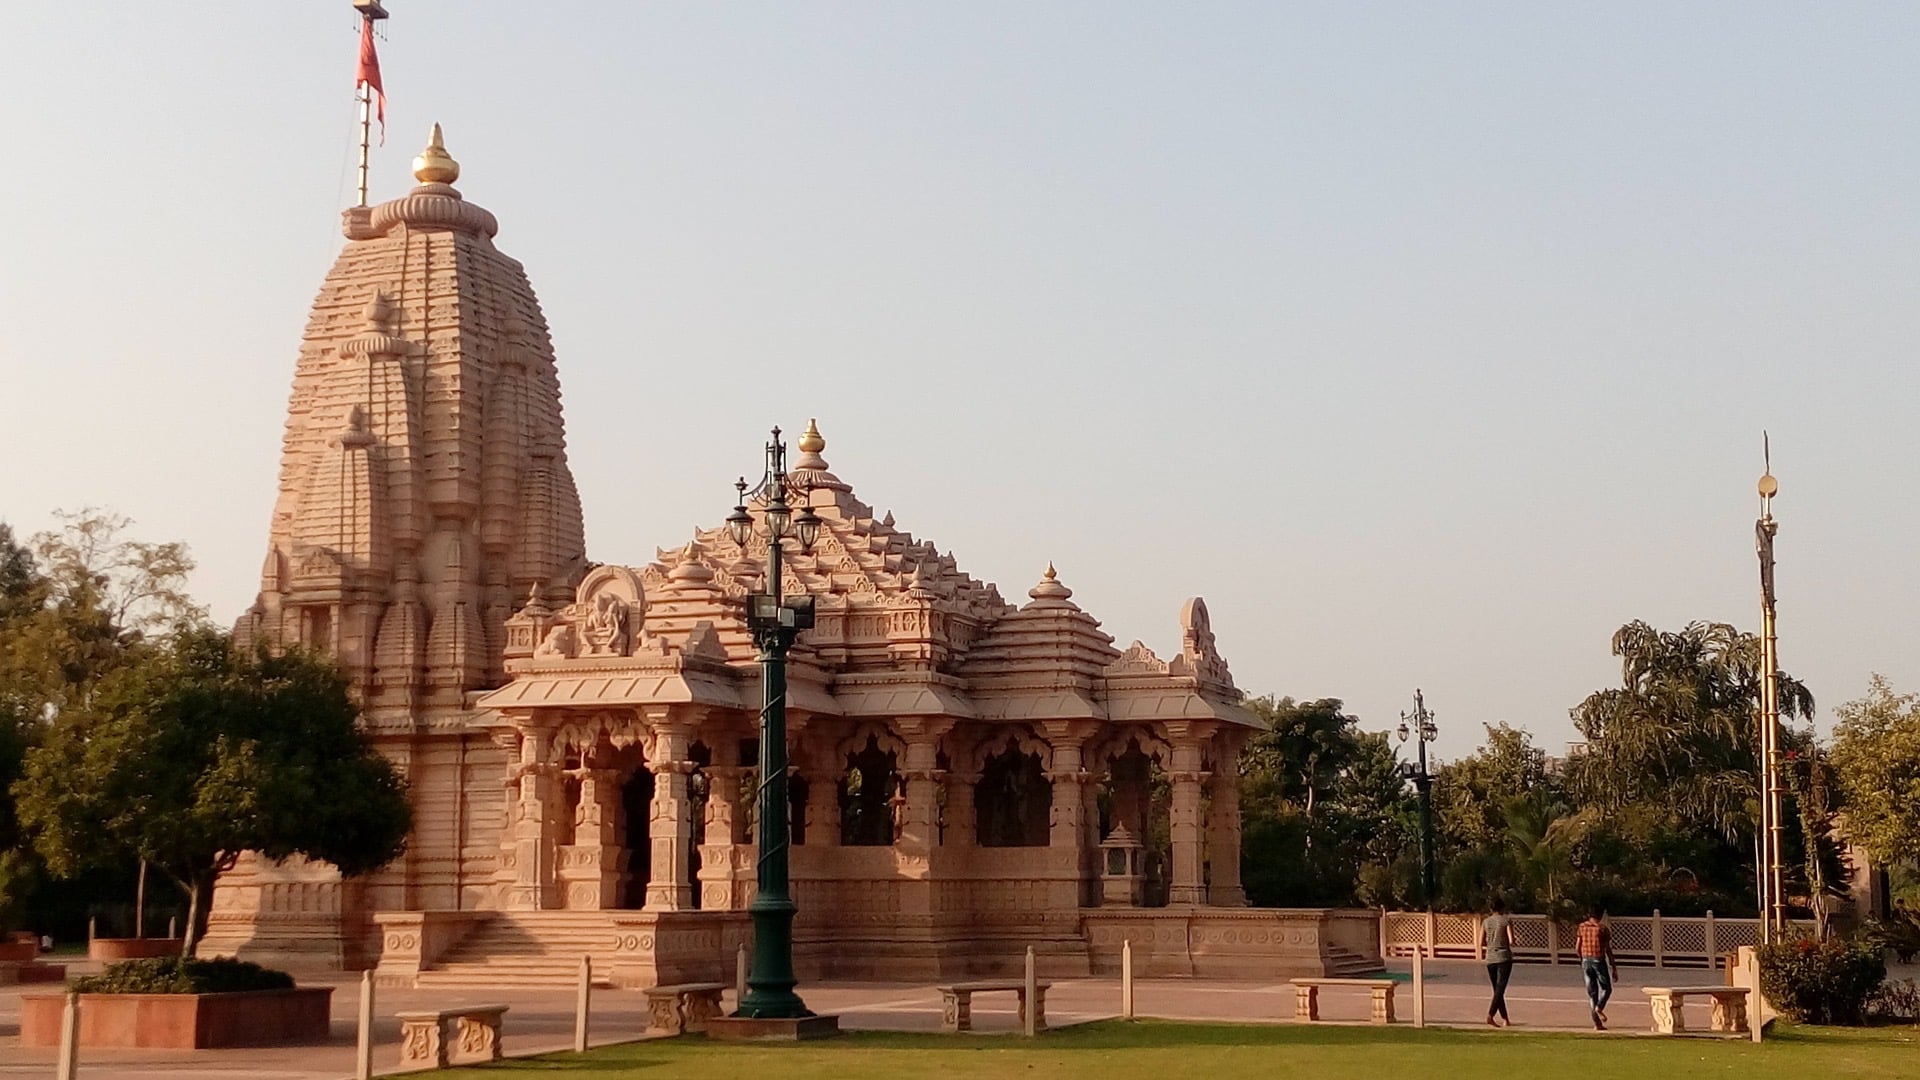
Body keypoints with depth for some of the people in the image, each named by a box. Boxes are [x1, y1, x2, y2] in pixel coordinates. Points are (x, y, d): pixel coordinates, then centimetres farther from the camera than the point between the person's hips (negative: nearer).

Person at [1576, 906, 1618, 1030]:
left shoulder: (1582, 927, 3)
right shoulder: (1602, 928, -8)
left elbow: (1577, 948, 4)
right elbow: (1608, 950, -8)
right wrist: (1614, 968, -2)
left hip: (1586, 960, 4)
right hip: (1599, 960, -4)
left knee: (1592, 992, 8)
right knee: (1606, 988, 13)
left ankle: (1597, 1023, 4)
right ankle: (1599, 1007, -14)